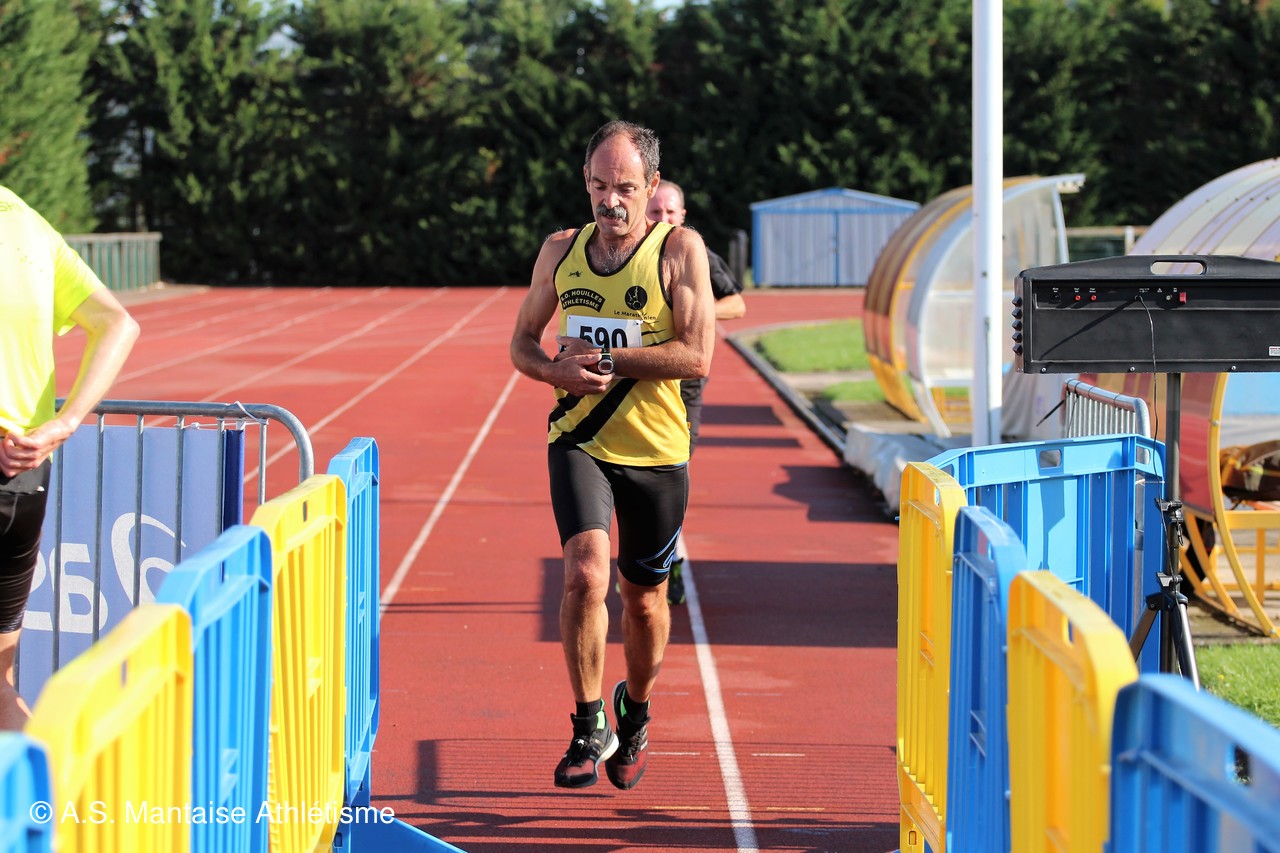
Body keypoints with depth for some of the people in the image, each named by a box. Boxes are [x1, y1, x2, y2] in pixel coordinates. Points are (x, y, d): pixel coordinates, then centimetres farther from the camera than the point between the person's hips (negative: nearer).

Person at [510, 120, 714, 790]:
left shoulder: (679, 250, -6)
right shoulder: (560, 251, 5)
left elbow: (697, 357, -15)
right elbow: (523, 345, 14)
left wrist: (604, 358, -19)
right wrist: (559, 371, -9)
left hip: (656, 450, -1)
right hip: (578, 440, 1)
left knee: (645, 596, 12)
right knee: (585, 573, -21)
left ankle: (635, 709, 40)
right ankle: (590, 726, -7)